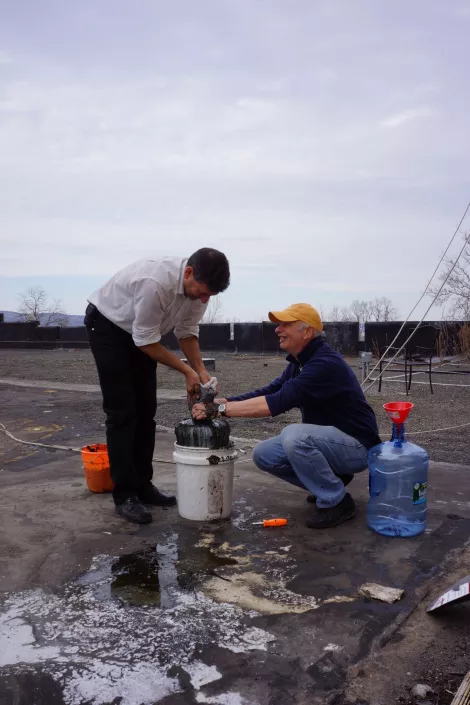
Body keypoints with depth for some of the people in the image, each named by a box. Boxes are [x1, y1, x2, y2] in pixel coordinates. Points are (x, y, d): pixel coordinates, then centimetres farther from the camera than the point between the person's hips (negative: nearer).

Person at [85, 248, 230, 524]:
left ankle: (142, 485, 16)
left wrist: (201, 371, -17)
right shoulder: (155, 283, -40)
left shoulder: (199, 285, -17)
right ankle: (125, 495, -3)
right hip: (108, 327, -7)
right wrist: (187, 371, -24)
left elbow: (187, 332, -4)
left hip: (141, 334, 7)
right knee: (122, 411, -10)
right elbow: (146, 341, -29)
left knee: (146, 410, 6)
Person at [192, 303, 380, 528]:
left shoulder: (325, 363, -26)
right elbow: (268, 393, 1)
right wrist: (221, 402, -14)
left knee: (294, 435, -34)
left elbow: (278, 402, -33)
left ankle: (337, 501, -13)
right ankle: (331, 479, 11)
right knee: (264, 454, -1)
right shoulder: (299, 363, 4)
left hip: (355, 444, -9)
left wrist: (222, 409, -31)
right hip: (326, 441, 9)